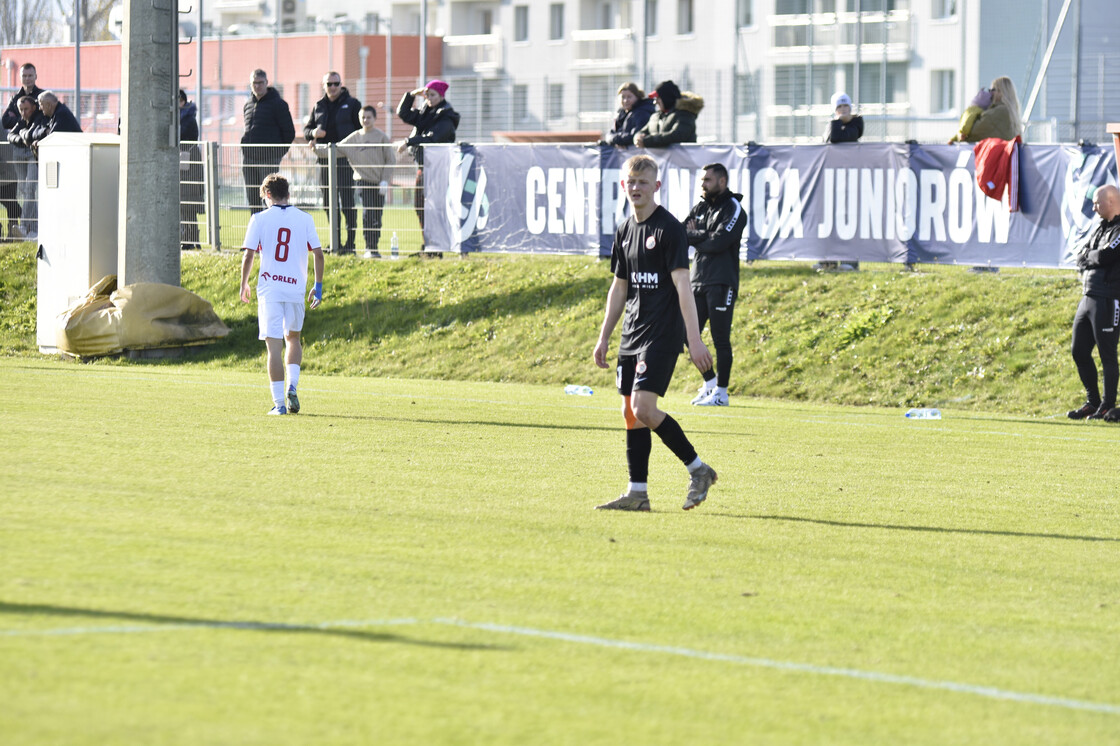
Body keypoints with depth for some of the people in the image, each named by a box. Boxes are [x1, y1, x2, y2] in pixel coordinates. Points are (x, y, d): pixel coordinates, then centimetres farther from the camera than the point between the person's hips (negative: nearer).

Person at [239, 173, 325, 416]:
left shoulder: (260, 219, -2)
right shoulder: (304, 219, 4)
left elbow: (248, 255, -5)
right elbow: (318, 253, 2)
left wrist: (244, 284, 10)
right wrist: (318, 286, 12)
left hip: (269, 289, -2)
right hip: (296, 288, 2)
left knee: (274, 346, -2)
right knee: (293, 338, 23)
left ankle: (279, 402, -7)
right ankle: (292, 387, 4)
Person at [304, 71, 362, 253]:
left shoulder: (352, 104, 3)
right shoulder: (318, 106, 15)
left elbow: (361, 129, 1)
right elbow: (306, 129, 20)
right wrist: (313, 133, -4)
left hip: (346, 159, -5)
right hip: (324, 160, 5)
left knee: (347, 202, -7)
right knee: (328, 202, 6)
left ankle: (350, 242, -4)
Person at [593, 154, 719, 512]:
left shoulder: (668, 228, -10)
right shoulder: (625, 230, 13)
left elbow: (682, 285, -16)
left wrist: (694, 338, -21)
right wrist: (604, 338, 20)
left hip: (662, 334, -8)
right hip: (632, 335, 8)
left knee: (643, 408, -17)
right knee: (631, 413, 6)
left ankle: (698, 469, -5)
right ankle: (637, 493, 11)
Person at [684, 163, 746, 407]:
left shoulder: (733, 209, -6)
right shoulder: (700, 208, 16)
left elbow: (719, 243, -17)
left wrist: (694, 237, -3)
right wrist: (704, 237, -9)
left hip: (721, 283, -7)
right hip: (698, 281, 7)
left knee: (720, 339, -6)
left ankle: (721, 392, 0)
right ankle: (709, 382, 21)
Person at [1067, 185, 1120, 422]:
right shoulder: (1101, 227, 17)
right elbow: (1081, 258, 13)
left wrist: (1089, 257, -2)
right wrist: (1094, 260, -7)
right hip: (1089, 296, 9)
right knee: (1079, 351, 10)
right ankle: (1093, 402, 20)